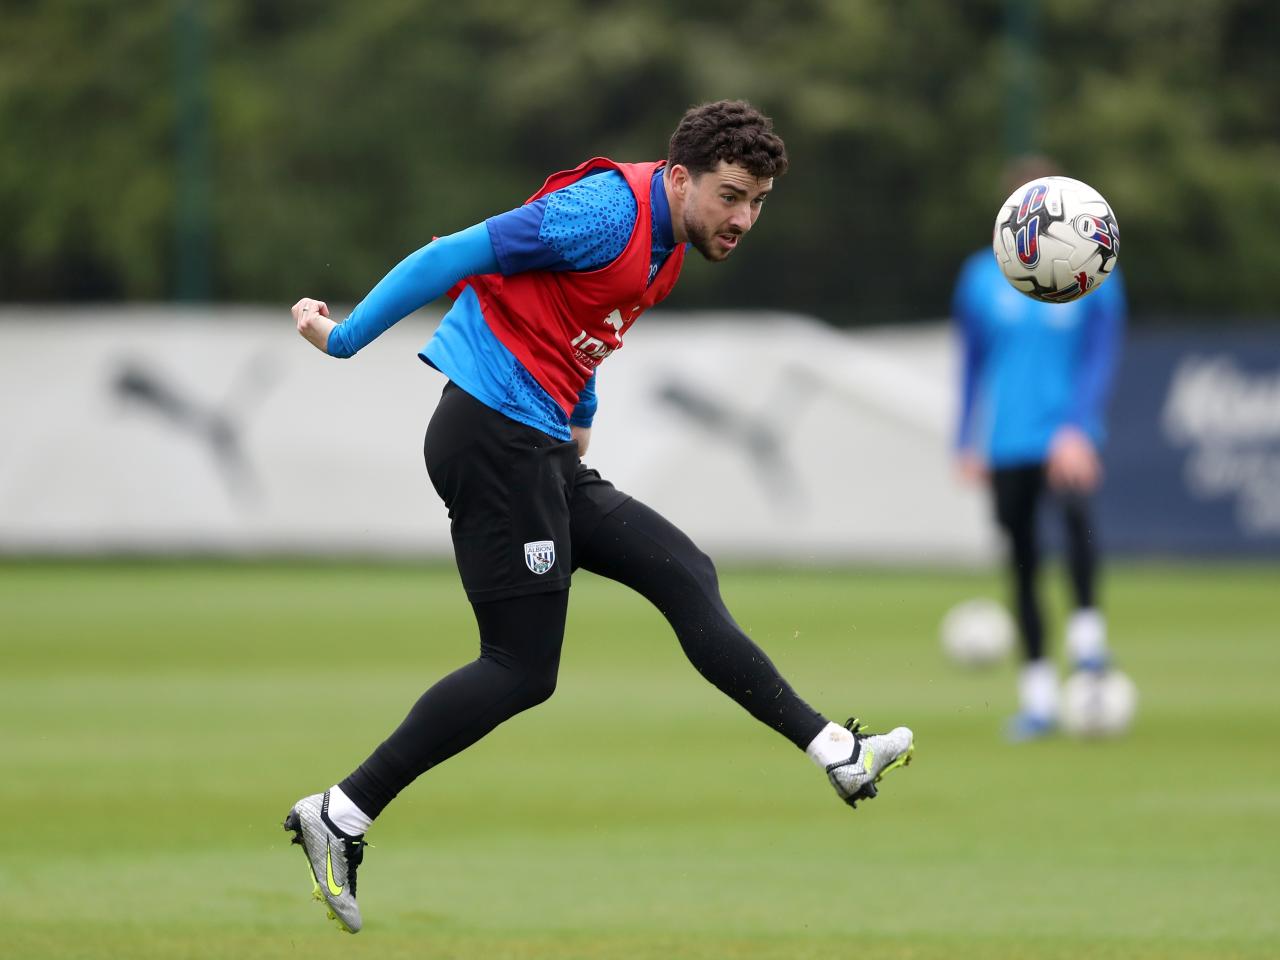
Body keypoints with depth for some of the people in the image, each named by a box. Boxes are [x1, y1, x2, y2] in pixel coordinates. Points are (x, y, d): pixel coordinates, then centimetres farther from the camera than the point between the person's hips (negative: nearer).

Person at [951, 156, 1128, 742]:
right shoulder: (982, 278, 6)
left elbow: (1101, 358, -5)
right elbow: (971, 364, 13)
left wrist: (1077, 429, -18)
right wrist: (967, 445, 9)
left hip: (1069, 441, -3)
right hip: (1007, 446, 3)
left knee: (1075, 507, -34)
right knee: (1022, 566, 4)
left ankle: (1088, 635, -25)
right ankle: (1037, 697, 13)